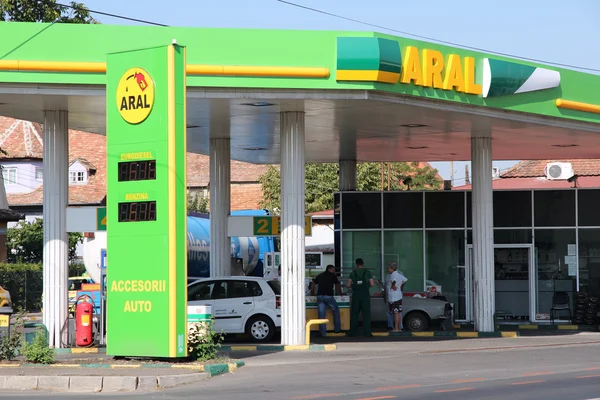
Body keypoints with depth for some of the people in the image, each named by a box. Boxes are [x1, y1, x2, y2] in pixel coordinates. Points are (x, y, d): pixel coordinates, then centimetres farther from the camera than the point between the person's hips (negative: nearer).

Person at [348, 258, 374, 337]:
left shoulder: (353, 273, 4)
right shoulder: (367, 272, 1)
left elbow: (349, 284, 0)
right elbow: (372, 284, -3)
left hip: (355, 295, 1)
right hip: (365, 295, -1)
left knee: (354, 314, 7)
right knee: (366, 314, 2)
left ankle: (352, 332, 8)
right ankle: (367, 332, -2)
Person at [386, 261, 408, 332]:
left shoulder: (393, 275, -17)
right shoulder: (399, 275, 13)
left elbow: (394, 281, -39)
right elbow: (405, 280, 26)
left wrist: (393, 286, -22)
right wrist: (401, 287, 24)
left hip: (393, 297, -10)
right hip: (399, 296, 10)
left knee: (396, 313, -7)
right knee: (399, 312, 11)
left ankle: (396, 328, -5)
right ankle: (399, 327, 16)